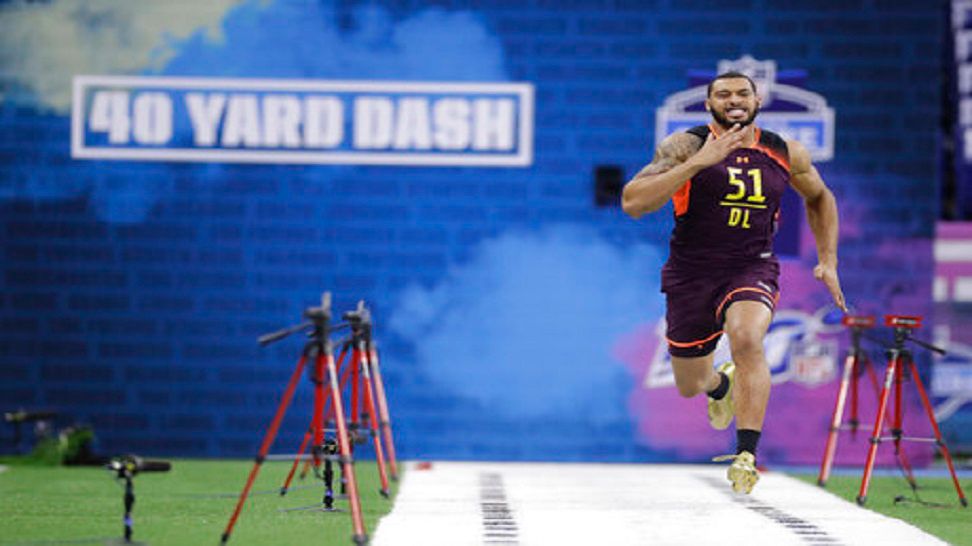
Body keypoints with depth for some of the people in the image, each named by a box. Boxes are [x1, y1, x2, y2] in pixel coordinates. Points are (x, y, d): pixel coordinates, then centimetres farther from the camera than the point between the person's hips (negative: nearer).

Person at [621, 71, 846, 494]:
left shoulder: (786, 154, 1)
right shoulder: (685, 146, -10)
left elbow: (820, 198, 22)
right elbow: (633, 203, -23)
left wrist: (828, 261, 13)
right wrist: (698, 162, -28)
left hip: (752, 269, 0)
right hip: (691, 272, 0)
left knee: (747, 340, -32)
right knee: (689, 387, 13)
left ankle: (746, 454, -30)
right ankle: (721, 383, 51)